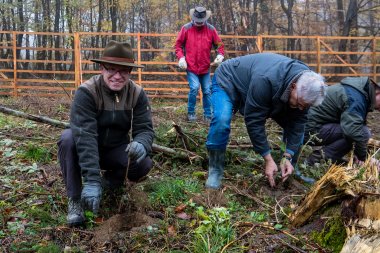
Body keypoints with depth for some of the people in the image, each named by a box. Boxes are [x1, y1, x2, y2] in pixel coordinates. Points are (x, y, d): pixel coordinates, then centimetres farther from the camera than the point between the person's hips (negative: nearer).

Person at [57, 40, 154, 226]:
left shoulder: (137, 94, -13)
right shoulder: (86, 92, -26)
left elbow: (145, 128, -17)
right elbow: (85, 136, -36)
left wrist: (141, 144, -44)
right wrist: (91, 181, -45)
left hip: (116, 149, 3)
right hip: (85, 149, -2)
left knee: (143, 164, -25)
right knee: (68, 137, -34)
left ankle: (112, 179, 10)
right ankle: (75, 199, -20)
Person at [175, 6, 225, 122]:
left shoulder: (211, 29, -1)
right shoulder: (186, 28, -5)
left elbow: (219, 44, 6)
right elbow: (178, 44, 2)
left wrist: (220, 55, -13)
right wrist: (181, 57, -12)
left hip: (205, 68, 3)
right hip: (191, 67, -2)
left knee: (207, 91, 6)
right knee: (194, 88, -18)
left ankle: (208, 115, 19)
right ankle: (191, 112, 2)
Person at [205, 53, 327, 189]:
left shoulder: (305, 85, -23)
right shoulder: (266, 80, -45)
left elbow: (297, 121, -17)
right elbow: (254, 121, -38)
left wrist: (287, 157, -24)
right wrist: (268, 159, -33)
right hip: (228, 81, -6)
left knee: (298, 125, -4)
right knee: (222, 120, -36)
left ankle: (291, 172, 12)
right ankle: (215, 170, -16)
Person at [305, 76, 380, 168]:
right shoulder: (356, 98, -22)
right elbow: (355, 131, -30)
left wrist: (362, 155, 10)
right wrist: (363, 157, -16)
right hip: (312, 130, -10)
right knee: (364, 132, -18)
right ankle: (319, 157, -13)